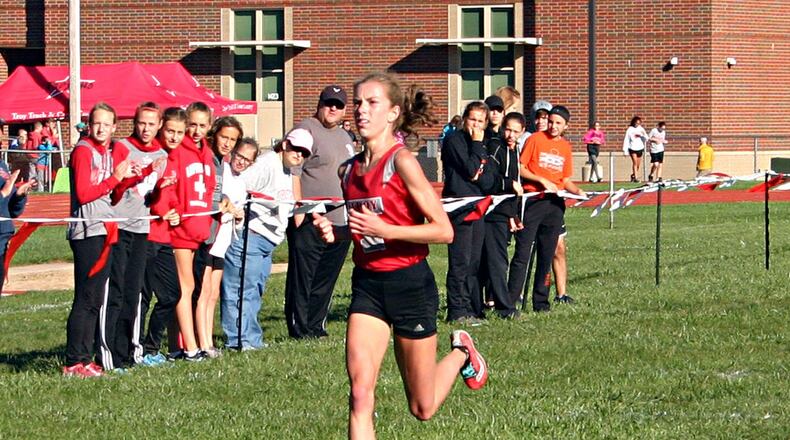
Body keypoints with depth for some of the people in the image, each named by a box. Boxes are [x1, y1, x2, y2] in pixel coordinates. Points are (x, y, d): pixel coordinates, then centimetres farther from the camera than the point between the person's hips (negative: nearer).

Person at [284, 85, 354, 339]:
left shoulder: (344, 137, 21)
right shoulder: (306, 130, -4)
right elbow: (292, 172, -12)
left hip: (339, 222, 8)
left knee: (326, 280, 9)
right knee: (302, 278, -3)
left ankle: (316, 327, 15)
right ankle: (299, 330, 0)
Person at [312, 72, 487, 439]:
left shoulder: (402, 162, -14)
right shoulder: (349, 170, 5)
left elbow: (444, 230, -17)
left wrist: (385, 230, -25)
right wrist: (336, 232, 1)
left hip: (409, 284, -5)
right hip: (367, 285, 5)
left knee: (422, 409, 10)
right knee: (360, 395, -12)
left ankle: (460, 354, 39)